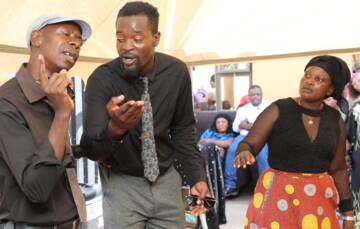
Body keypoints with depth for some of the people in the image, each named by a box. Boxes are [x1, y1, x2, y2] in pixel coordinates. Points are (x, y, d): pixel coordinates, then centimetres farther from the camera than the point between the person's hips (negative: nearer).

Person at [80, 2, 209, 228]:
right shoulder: (101, 79, -18)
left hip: (167, 179, 3)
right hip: (121, 183, -2)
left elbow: (183, 128, 3)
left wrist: (197, 176, -3)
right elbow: (90, 148, -25)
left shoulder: (177, 72, -9)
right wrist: (114, 128, -45)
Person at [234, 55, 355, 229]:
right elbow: (249, 144, -11)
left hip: (318, 198, 3)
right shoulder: (279, 110, -8)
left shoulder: (335, 120, 3)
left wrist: (348, 213, 10)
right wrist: (244, 153, -35)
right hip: (278, 195, -3)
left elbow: (338, 169, 9)